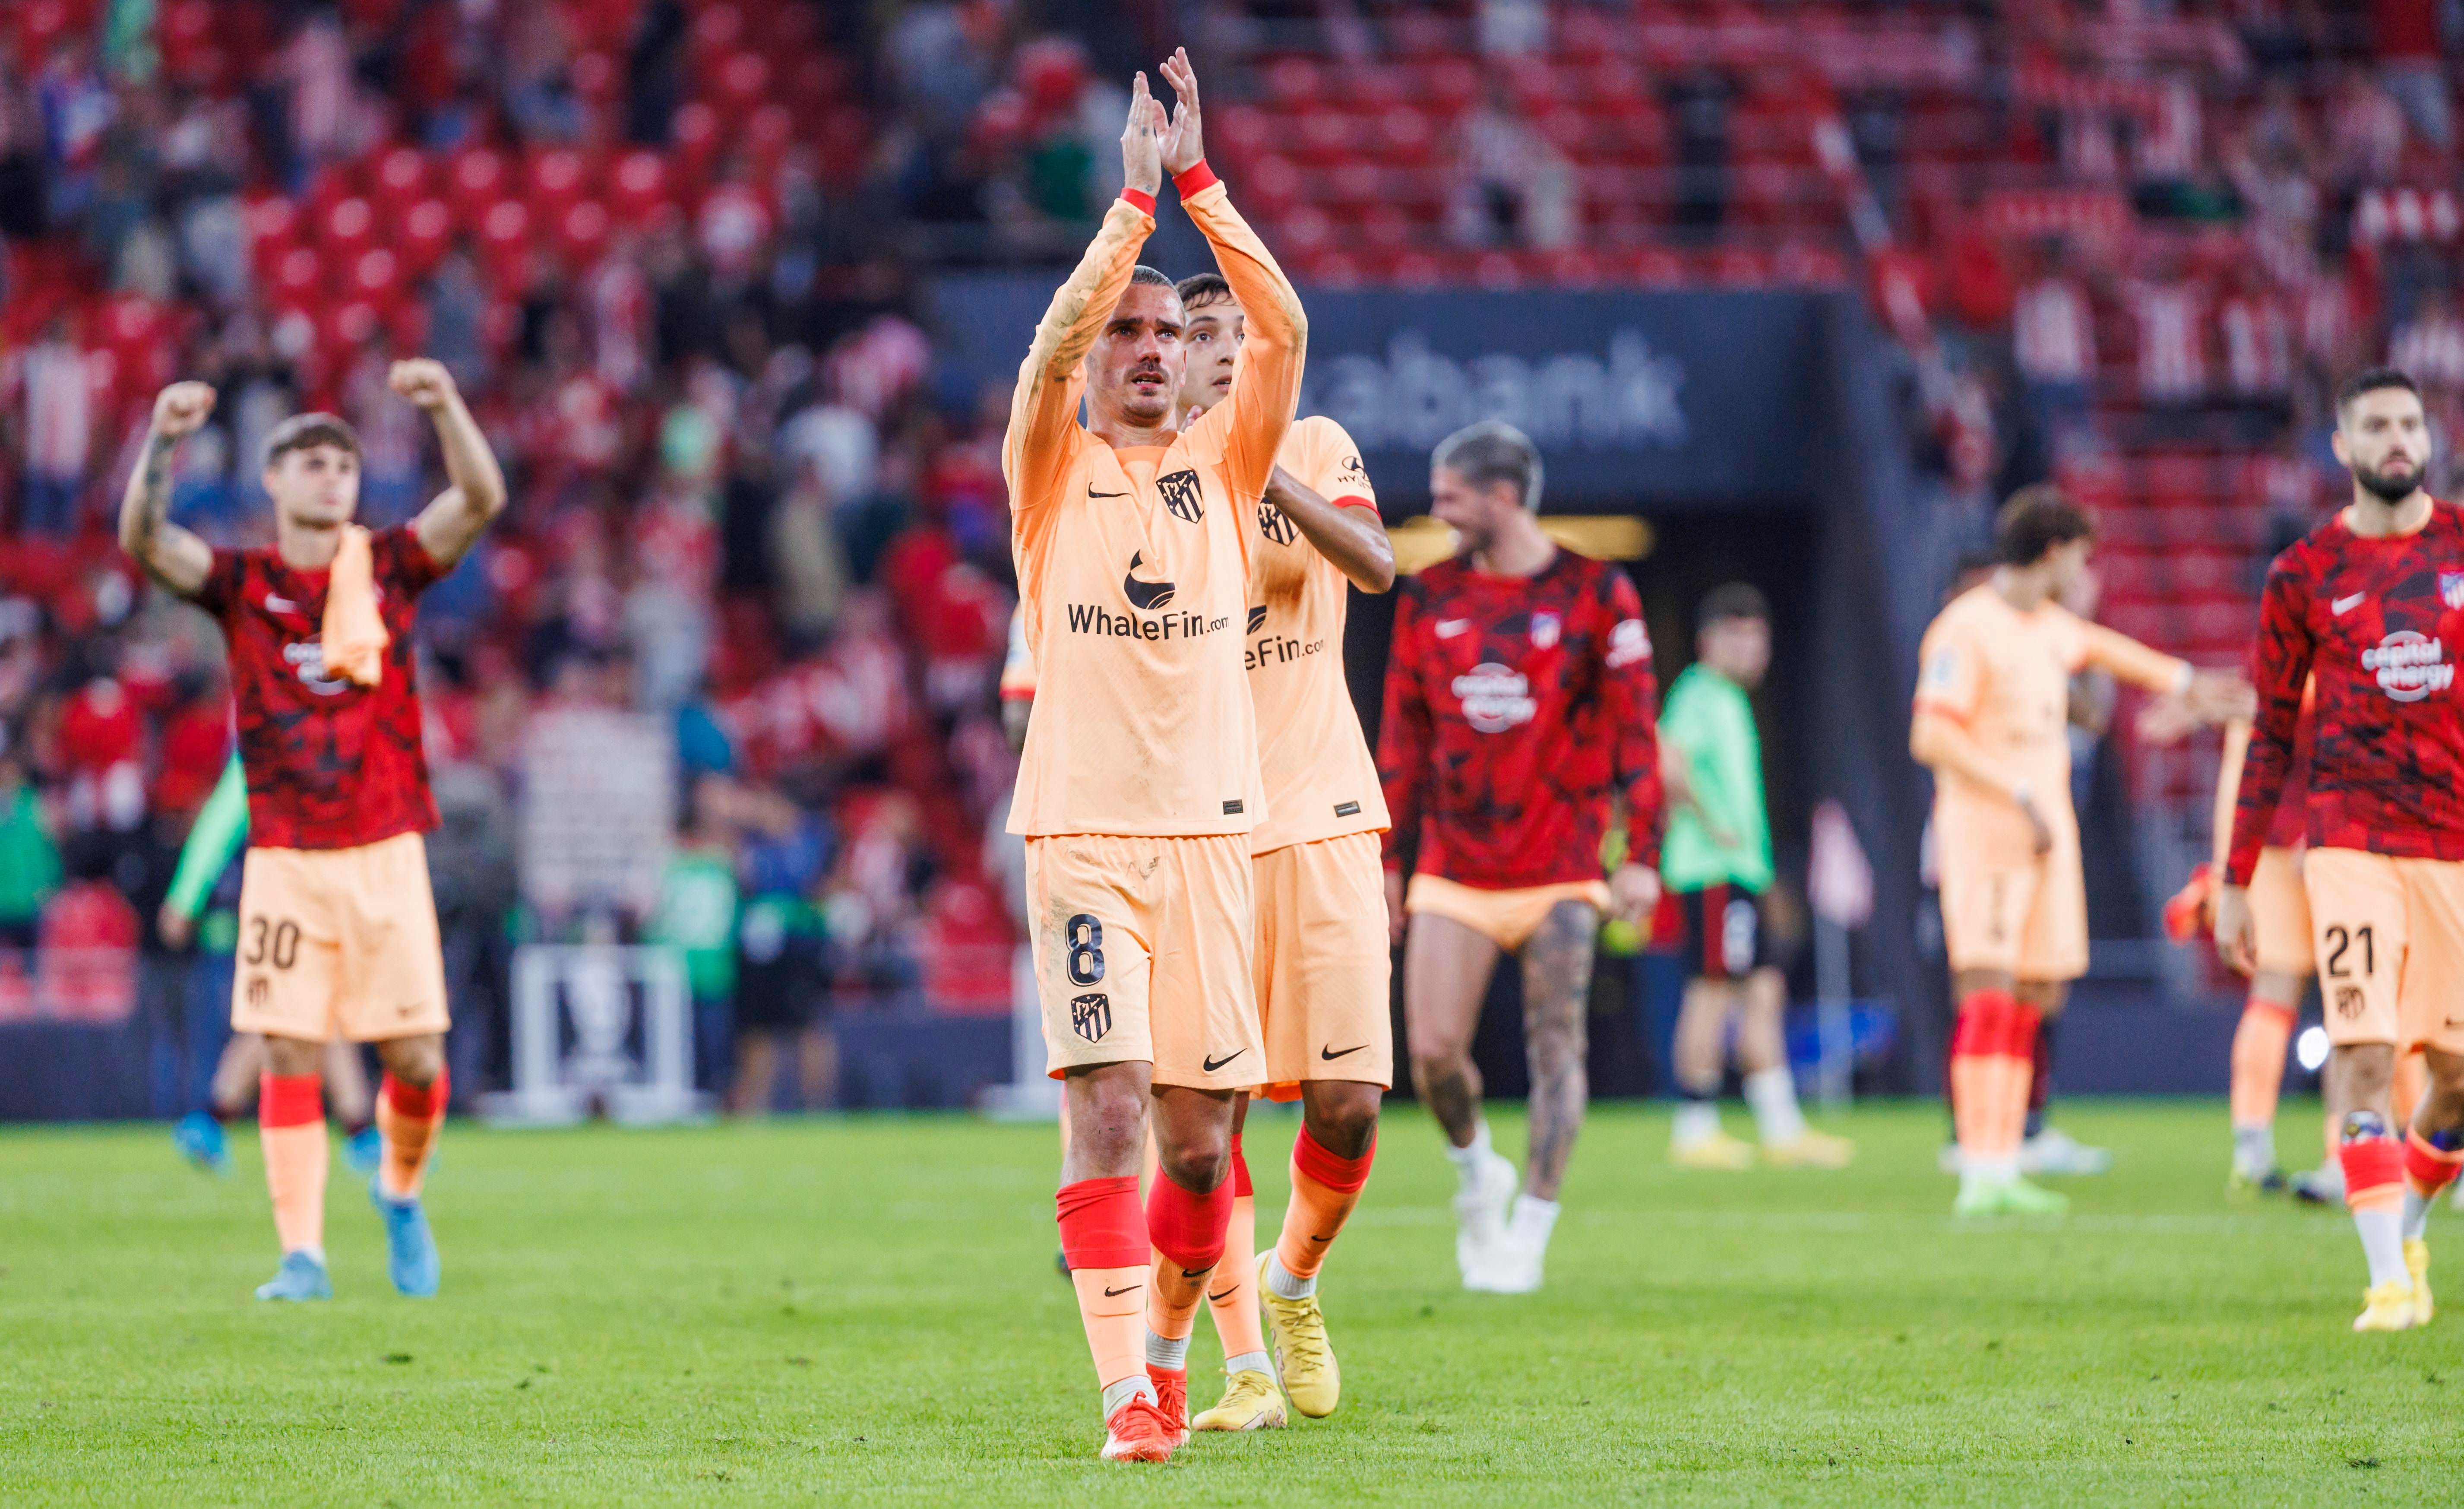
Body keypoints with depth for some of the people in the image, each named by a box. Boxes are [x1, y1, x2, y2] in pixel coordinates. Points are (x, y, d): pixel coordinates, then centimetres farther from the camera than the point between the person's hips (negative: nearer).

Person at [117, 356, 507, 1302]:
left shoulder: (389, 567, 5)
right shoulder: (242, 584, 3)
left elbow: (481, 500, -9)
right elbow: (144, 540, -12)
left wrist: (446, 409, -25)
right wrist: (163, 441, -28)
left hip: (387, 855, 1)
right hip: (285, 860, -1)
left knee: (417, 1060, -1)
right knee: (290, 1060, -5)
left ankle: (399, 1192, 28)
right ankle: (302, 1257, -2)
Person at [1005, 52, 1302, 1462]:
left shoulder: (1225, 466, 11)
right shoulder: (1053, 472, 6)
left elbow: (1284, 329, -2)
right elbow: (1053, 342, -13)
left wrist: (1199, 182, -8)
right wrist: (1136, 195, -16)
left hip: (1212, 829, 2)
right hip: (1086, 831, -2)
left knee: (1200, 1134, 4)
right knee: (1109, 1103, -14)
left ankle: (1171, 1344, 28)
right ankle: (1127, 1392, -16)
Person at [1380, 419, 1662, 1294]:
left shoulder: (1595, 596, -3)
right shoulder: (1429, 600, 8)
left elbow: (1633, 729, -2)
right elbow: (1404, 738, 14)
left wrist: (1642, 856, -8)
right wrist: (1388, 861, 12)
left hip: (1559, 871, -3)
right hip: (1454, 871, 3)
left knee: (1555, 1047, -7)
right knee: (1433, 1051, -6)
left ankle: (1529, 1233, -2)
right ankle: (1475, 1173, 22)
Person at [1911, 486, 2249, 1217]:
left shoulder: (2047, 626, 15)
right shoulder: (1969, 628, -12)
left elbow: (2099, 647, 38)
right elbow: (1931, 736, -19)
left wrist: (2183, 683, 46)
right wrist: (2020, 795, -23)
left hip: (2046, 833, 9)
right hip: (1983, 828, -9)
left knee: (2035, 997, 6)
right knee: (1990, 993, -15)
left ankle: (2003, 1170, 9)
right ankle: (1980, 1176, -17)